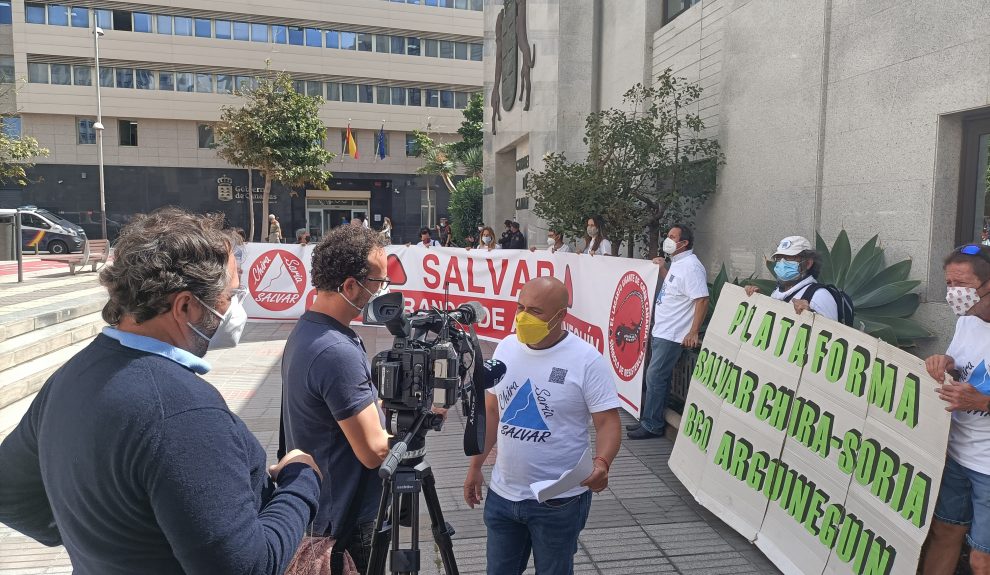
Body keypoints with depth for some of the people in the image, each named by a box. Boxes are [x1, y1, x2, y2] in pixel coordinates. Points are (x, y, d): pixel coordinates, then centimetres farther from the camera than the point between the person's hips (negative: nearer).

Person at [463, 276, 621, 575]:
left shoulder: (587, 360, -16)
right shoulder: (506, 348, 0)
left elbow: (608, 422, -14)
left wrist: (601, 463, -33)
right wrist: (476, 466, 11)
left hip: (558, 500, -4)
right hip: (502, 494, 5)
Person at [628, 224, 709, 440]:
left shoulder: (691, 266, -18)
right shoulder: (677, 264, 13)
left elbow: (702, 300, -22)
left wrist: (694, 332, -24)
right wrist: (662, 269, 17)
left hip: (672, 335, -10)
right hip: (661, 331, 10)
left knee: (655, 377, -4)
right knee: (659, 377, 15)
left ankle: (652, 426, 7)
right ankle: (651, 420, 25)